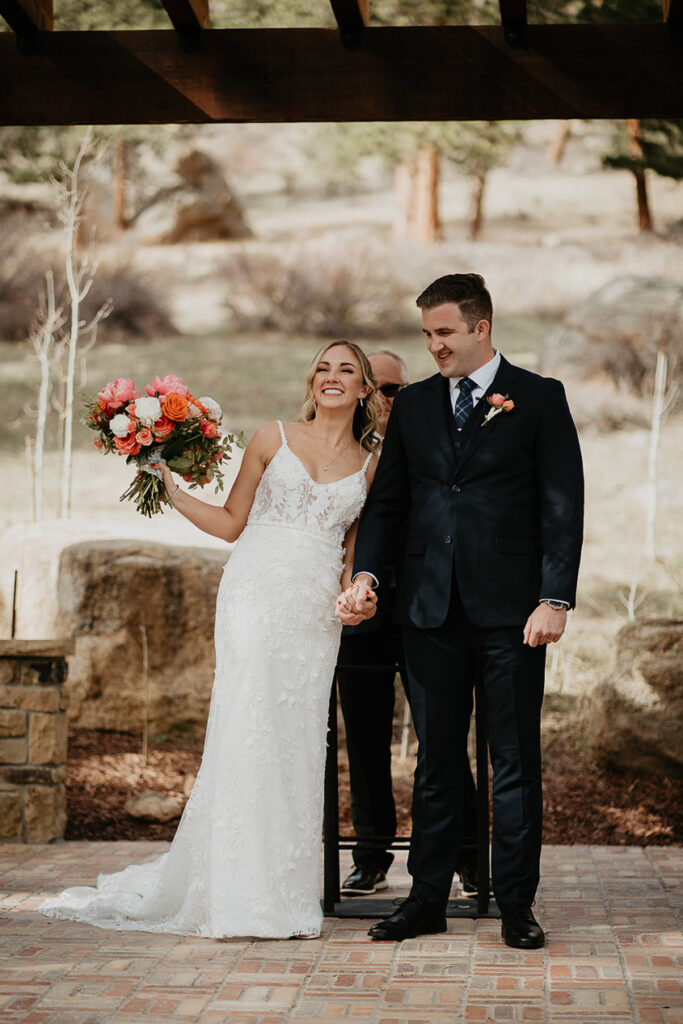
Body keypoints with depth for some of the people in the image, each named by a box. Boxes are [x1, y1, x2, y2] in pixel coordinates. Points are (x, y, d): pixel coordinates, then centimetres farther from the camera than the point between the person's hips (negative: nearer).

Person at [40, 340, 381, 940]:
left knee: (299, 740, 1)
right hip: (258, 593, -2)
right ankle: (242, 896, -7)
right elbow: (232, 523, 11)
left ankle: (288, 892, 6)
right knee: (247, 729, -11)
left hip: (317, 609, 2)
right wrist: (172, 490, 1)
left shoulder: (370, 465, 13)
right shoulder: (273, 440, 8)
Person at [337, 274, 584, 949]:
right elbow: (387, 501, 14)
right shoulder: (413, 405, 12)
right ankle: (427, 899, 16)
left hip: (511, 611, -3)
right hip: (431, 610, 3)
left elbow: (563, 505, -3)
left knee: (516, 761, 3)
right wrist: (365, 574, -2)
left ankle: (516, 904, 11)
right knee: (435, 760, 8)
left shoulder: (540, 399, 1)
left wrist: (555, 598, -11)